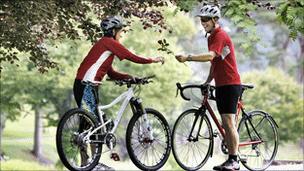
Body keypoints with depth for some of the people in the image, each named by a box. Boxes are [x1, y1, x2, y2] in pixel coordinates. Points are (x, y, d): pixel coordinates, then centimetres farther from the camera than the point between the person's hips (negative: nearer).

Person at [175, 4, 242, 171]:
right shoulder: (212, 37, 16)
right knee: (225, 123, 9)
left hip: (230, 84, -10)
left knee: (229, 122, -12)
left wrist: (187, 58, -38)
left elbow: (210, 56, -31)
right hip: (220, 85, 10)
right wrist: (207, 82, 15)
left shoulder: (220, 35, -15)